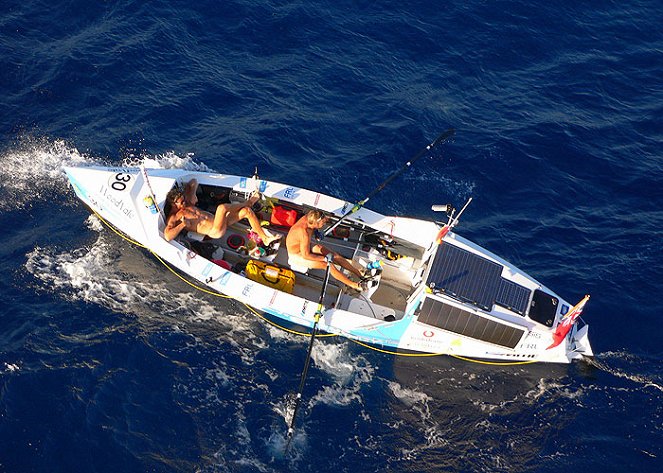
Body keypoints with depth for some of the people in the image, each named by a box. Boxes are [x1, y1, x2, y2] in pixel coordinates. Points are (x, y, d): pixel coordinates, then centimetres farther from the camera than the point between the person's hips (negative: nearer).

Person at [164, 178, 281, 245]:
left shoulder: (186, 202, 11)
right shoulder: (173, 218, -9)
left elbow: (193, 182, 24)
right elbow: (167, 236, -27)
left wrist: (192, 194, 8)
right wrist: (183, 224, -27)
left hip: (216, 221, 9)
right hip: (214, 231, -9)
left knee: (247, 211, -4)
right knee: (222, 207, -33)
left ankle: (265, 238, 6)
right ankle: (249, 202, 1)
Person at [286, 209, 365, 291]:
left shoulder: (307, 217, -19)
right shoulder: (305, 234, -40)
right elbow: (306, 255, -28)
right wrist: (324, 258, -20)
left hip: (304, 246, 8)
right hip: (296, 255, -8)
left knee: (334, 255, -1)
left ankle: (359, 273, 7)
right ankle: (354, 285, -10)